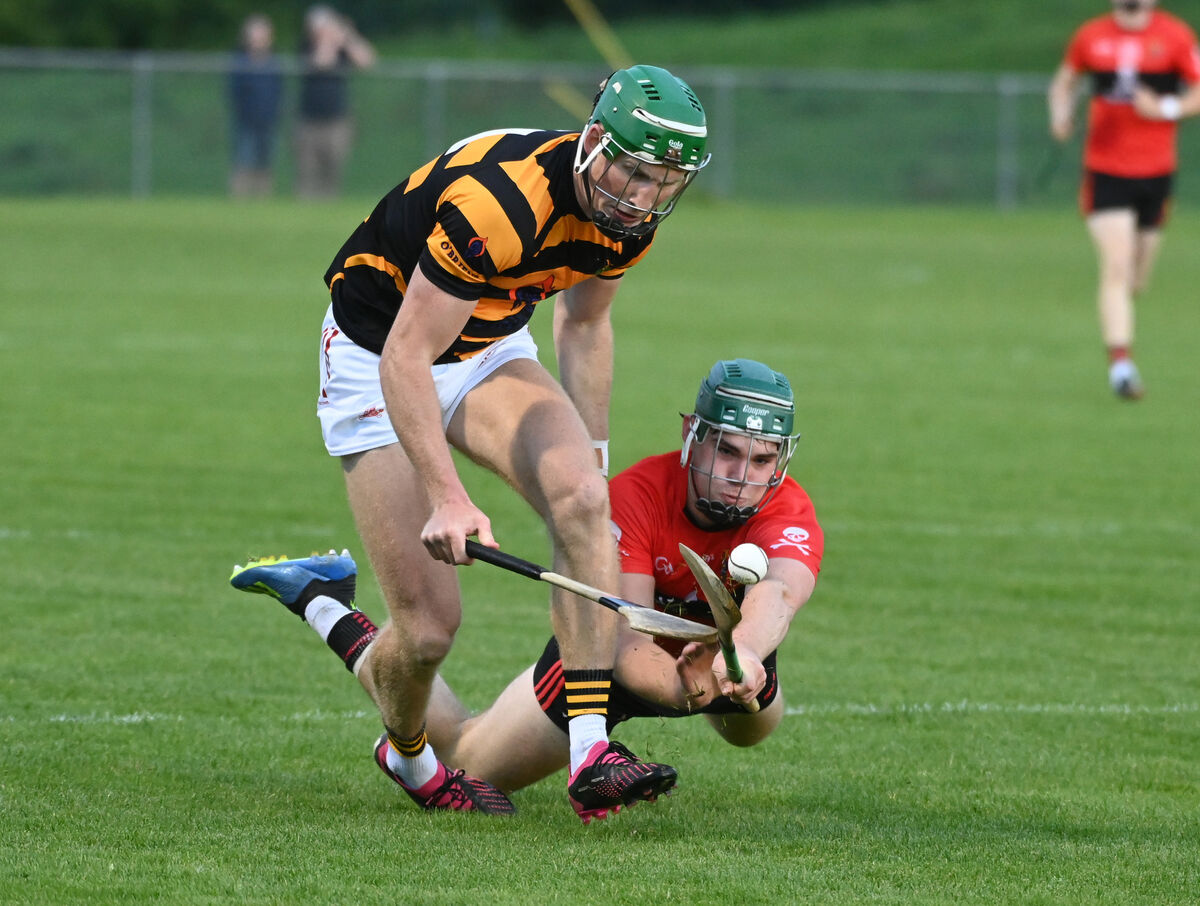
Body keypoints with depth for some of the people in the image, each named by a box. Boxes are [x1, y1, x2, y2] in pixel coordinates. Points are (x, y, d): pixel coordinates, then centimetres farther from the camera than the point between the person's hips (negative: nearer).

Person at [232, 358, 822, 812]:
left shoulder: (785, 510, -35)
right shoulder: (633, 498, -38)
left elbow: (781, 591, -59)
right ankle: (319, 599, 25)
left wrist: (743, 651, -82)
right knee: (464, 759, 10)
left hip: (714, 649, 3)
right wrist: (680, 687, -69)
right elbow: (628, 647, -46)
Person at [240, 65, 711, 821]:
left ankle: (591, 752, -27)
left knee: (580, 499, -25)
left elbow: (585, 323, 12)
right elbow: (405, 358, -31)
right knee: (429, 626, -11)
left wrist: (594, 456, 13)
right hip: (375, 355, -6)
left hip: (492, 349, 6)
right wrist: (447, 498, -36)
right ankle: (408, 758, 24)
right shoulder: (501, 200, -35)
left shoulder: (632, 220, -10)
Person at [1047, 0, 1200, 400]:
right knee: (1116, 268, -15)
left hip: (1155, 172, 1)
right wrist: (1061, 115, 0)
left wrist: (1166, 108, -17)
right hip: (1105, 169, -1)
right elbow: (1063, 82, 19)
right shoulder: (1091, 36, 3)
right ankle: (1120, 364, -18)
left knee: (1136, 280, 8)